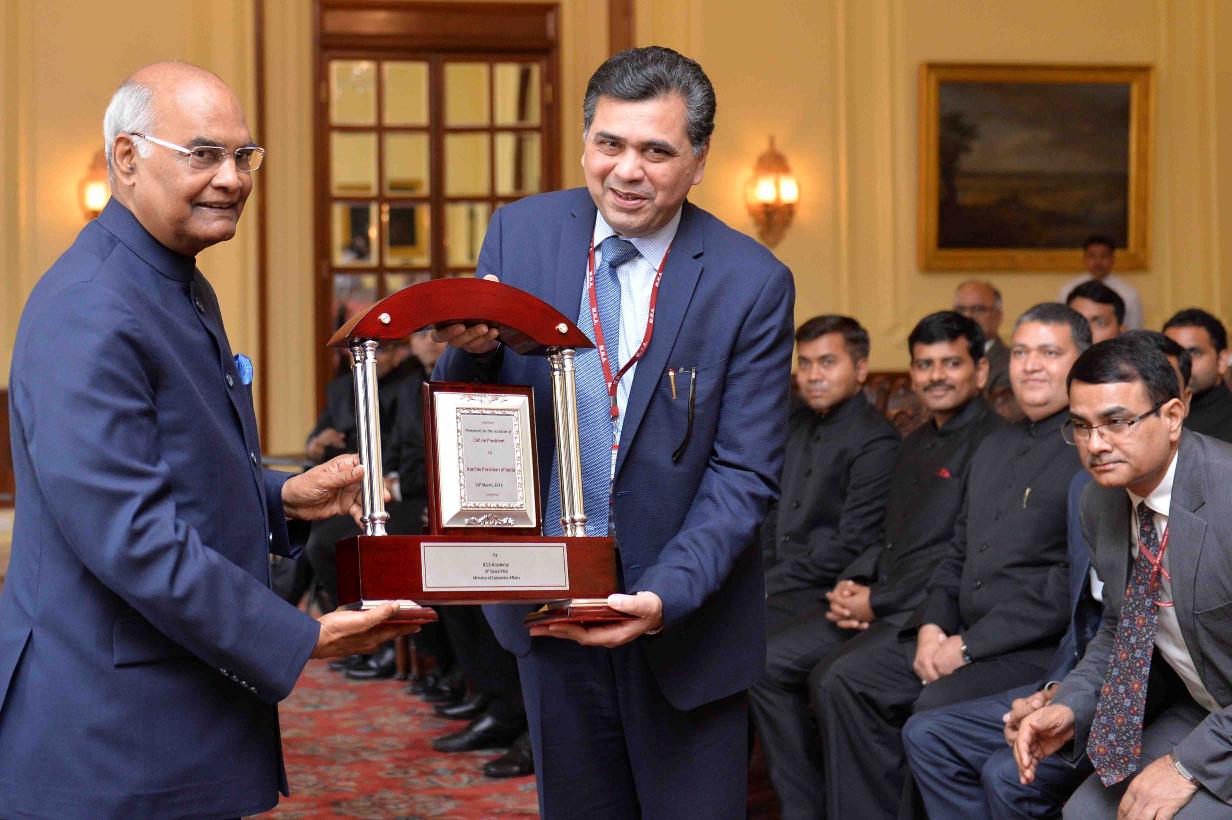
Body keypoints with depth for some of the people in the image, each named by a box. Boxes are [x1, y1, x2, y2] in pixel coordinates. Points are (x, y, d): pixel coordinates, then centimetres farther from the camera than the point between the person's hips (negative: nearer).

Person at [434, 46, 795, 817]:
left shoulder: (752, 283, -12)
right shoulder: (521, 232, -3)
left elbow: (745, 476, -12)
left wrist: (665, 595, -26)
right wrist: (476, 351, -21)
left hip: (682, 617, -3)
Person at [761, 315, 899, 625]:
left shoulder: (877, 443, -11)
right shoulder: (799, 423, 14)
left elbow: (850, 548, -16)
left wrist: (766, 584, -15)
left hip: (826, 594, -7)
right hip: (780, 581, 7)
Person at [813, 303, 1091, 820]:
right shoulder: (994, 449, 21)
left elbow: (1077, 580, -17)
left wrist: (970, 645, -16)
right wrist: (932, 626, 2)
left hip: (1045, 644, -8)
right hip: (962, 632, 8)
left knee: (937, 709, -31)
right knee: (842, 684, -6)